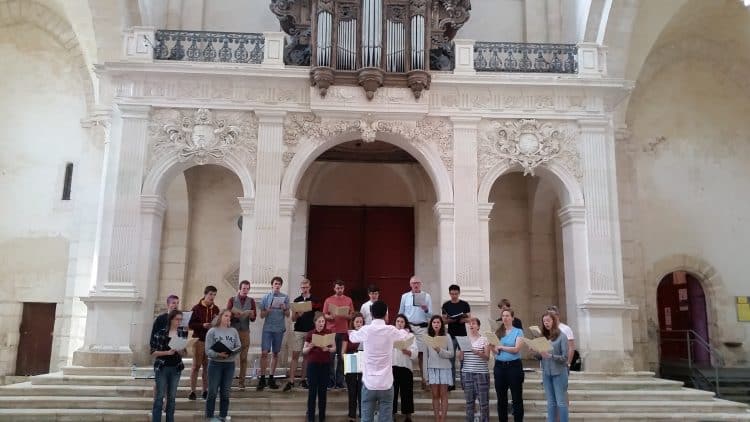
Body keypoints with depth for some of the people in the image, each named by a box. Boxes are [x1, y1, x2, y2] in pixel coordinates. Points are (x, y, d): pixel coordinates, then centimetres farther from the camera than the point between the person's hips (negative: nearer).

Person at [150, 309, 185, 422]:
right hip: (162, 368, -3)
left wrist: (180, 351, -12)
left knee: (172, 397, 9)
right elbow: (153, 352, -8)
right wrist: (168, 352, -20)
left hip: (176, 368, 4)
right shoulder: (160, 333, -8)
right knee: (160, 397, 0)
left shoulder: (182, 334, 4)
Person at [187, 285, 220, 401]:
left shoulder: (216, 309, 8)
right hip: (199, 340, -3)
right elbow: (190, 324, -6)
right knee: (196, 365, 1)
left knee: (207, 366, 7)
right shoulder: (197, 308, -3)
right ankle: (192, 391, 7)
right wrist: (202, 325, -18)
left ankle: (205, 390, 14)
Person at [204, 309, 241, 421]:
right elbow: (208, 351, -9)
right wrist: (218, 354, -25)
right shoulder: (212, 331, -3)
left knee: (225, 393, 10)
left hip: (230, 364, 3)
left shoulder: (234, 331, 6)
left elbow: (238, 347, 3)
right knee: (212, 392, 1)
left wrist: (235, 351, -18)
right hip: (215, 364, -3)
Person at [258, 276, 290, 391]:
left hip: (279, 328, 1)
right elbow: (262, 315, 3)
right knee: (264, 353, -8)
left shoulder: (285, 297, 5)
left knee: (275, 353, 7)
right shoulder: (266, 297, 3)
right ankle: (262, 379, -3)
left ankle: (271, 378, 16)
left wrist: (284, 309, -13)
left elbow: (288, 315, 6)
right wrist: (268, 310, -16)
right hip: (267, 328, -1)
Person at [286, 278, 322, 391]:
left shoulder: (315, 300, 3)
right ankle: (291, 381, -3)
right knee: (295, 356, -3)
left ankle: (303, 379, 16)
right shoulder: (297, 300, 5)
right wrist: (298, 315, -16)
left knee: (306, 356, 7)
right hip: (298, 331, 0)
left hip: (310, 331, 0)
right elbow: (293, 318, 4)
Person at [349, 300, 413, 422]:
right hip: (386, 383, 0)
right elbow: (404, 335, 19)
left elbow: (352, 337, 17)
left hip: (369, 383, 0)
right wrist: (406, 331, 43)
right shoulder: (391, 330, -4)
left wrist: (352, 332, 42)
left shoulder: (366, 330, -5)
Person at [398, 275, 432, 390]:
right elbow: (401, 313, 15)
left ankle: (424, 379, 5)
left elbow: (430, 315, 4)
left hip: (422, 328, -1)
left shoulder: (426, 296, 7)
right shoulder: (405, 296, 9)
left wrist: (426, 310, -16)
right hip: (407, 327, 1)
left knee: (422, 354, 0)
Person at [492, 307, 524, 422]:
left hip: (514, 366, -4)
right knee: (501, 398, 10)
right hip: (499, 366, 4)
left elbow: (516, 349, -11)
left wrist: (500, 347, -10)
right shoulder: (497, 332, 10)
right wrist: (492, 346, -18)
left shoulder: (518, 332, 0)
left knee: (517, 397, 2)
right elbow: (495, 351, 3)